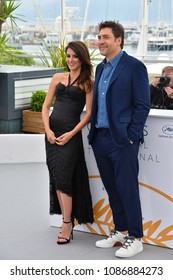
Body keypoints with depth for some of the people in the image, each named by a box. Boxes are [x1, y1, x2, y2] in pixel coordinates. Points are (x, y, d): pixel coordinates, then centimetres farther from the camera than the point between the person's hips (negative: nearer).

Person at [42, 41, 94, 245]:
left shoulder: (87, 82, 0)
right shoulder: (58, 78, 12)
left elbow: (89, 113, -5)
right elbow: (46, 106, 11)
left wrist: (71, 134, -13)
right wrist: (48, 129, -3)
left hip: (71, 133, -5)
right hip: (52, 131, 5)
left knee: (62, 178, -10)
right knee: (56, 178, 7)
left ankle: (67, 224, -2)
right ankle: (67, 219, 18)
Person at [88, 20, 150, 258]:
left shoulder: (134, 67, -7)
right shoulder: (100, 68, 16)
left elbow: (142, 105, -10)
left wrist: (131, 137, -14)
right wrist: (93, 134, 12)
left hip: (122, 140, -7)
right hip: (100, 138, 8)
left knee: (127, 188, -4)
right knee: (111, 187, 13)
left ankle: (135, 238, 7)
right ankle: (121, 231, 25)